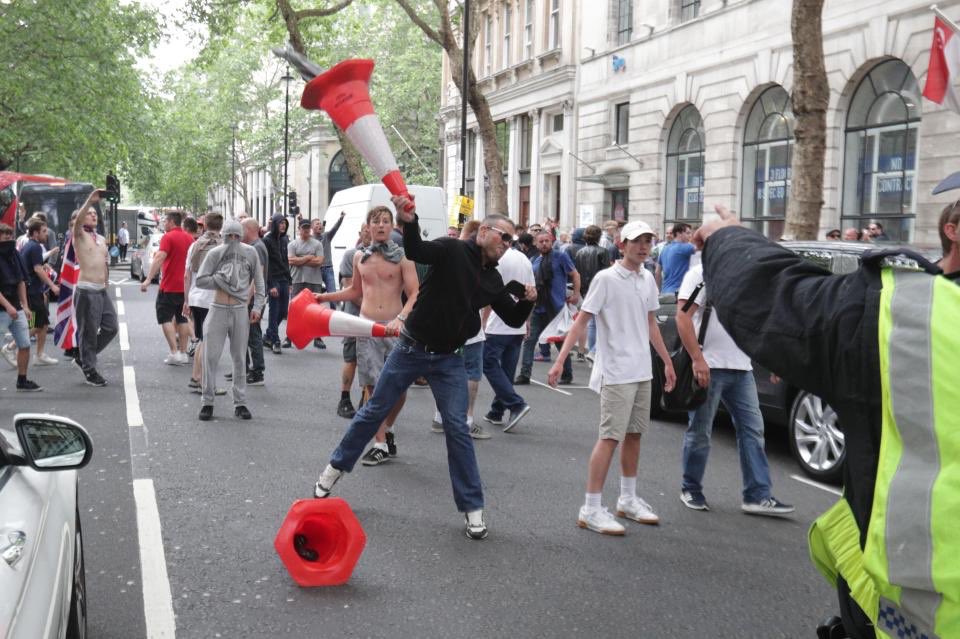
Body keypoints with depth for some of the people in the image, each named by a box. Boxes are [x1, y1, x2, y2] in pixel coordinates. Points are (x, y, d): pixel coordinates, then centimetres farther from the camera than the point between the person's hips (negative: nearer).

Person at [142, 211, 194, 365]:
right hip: (185, 286, 6)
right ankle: (183, 353, 13)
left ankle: (174, 353, -9)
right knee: (182, 319, 12)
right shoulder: (189, 238, 10)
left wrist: (148, 280, -24)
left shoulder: (168, 237, -11)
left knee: (165, 318, 0)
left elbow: (159, 258, -22)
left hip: (169, 286, -6)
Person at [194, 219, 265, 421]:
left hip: (240, 311, 1)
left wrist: (257, 307, 0)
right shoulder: (215, 253, -1)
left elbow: (259, 282, 7)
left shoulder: (250, 252, 1)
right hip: (218, 309, 0)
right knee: (211, 356, 0)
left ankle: (240, 403, 15)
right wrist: (222, 280, -11)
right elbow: (200, 280, -3)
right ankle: (207, 402, 11)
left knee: (239, 358, 7)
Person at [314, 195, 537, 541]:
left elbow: (513, 320, 12)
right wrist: (410, 222, -49)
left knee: (457, 427, -3)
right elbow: (417, 251, -30)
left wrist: (527, 301, -9)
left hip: (449, 360, 4)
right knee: (374, 411, 8)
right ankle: (336, 466, 30)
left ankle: (473, 508, 5)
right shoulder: (453, 251, -11)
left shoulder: (492, 280, 6)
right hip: (411, 349, -3)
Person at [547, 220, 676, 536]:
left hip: (642, 371, 7)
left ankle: (628, 500, 27)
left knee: (634, 434, 14)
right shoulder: (606, 279, -11)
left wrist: (667, 362, 21)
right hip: (616, 372, -7)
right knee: (610, 437, -8)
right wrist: (560, 361, -21)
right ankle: (591, 509, -3)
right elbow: (581, 320, -14)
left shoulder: (648, 279, 9)